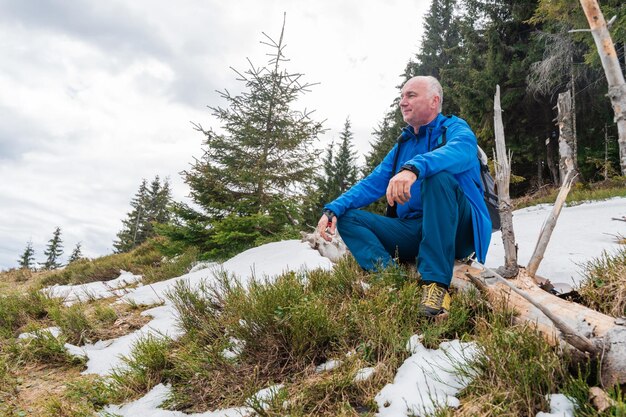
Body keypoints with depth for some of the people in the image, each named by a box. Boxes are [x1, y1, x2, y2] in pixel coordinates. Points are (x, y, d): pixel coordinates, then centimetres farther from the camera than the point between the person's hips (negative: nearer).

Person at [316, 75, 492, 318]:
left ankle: (436, 283, -34)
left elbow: (461, 151, -24)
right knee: (347, 217, -5)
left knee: (437, 175, -32)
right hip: (412, 232, 6)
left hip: (457, 232, -5)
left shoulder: (455, 128, 2)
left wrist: (413, 168, -44)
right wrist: (333, 209, -6)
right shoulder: (402, 145, 19)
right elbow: (371, 185, 11)